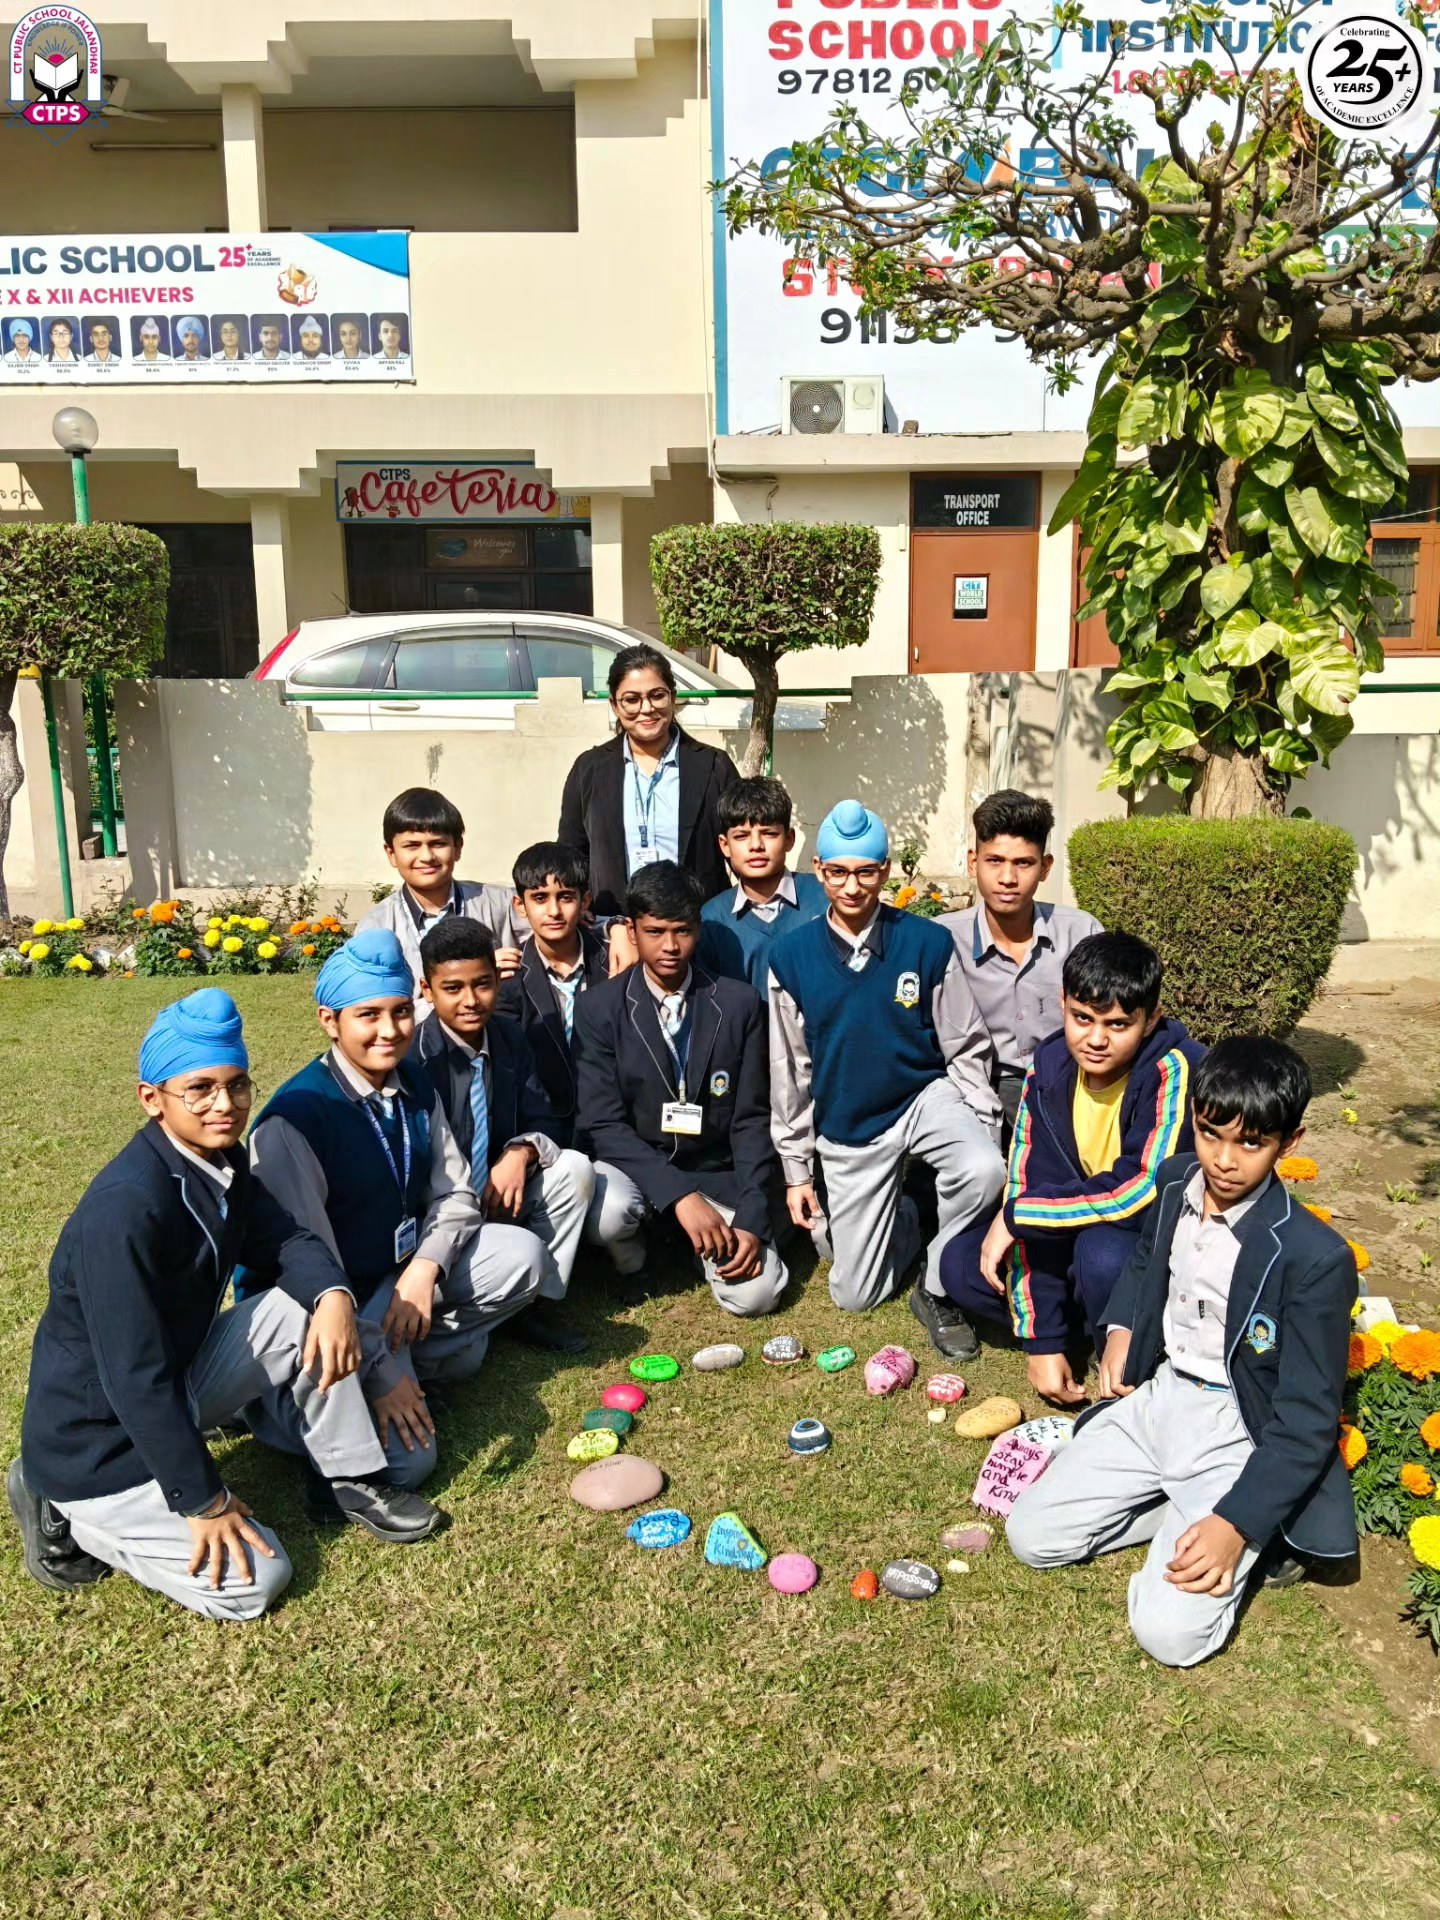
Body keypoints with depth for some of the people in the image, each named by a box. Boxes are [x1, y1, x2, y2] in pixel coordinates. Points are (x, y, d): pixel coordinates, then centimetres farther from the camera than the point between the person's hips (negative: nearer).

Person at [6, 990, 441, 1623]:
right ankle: (63, 1513, 4)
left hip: (177, 1386, 8)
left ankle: (350, 1482, 5)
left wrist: (333, 1296, -25)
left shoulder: (221, 1161, -3)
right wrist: (205, 1501, -22)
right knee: (253, 1582, -11)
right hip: (97, 1443, -8)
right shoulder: (124, 1207, -30)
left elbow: (284, 1240, -1)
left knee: (303, 1307, -8)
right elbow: (136, 1376, -28)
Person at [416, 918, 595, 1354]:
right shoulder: (417, 1055, -18)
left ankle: (540, 1307, -8)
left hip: (500, 1194, 6)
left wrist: (521, 1153, -19)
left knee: (575, 1167, -16)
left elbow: (540, 1121, 3)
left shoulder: (510, 1036, 1)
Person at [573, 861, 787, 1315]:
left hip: (717, 1172, 1)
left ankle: (708, 1241, 17)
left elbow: (751, 1121, -3)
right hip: (636, 1168, -1)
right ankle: (629, 1255, 4)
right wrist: (680, 1195, -25)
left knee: (755, 1293, -18)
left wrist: (751, 1220, -14)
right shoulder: (598, 1008, -7)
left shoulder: (739, 1004, -4)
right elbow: (603, 1123, -13)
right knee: (607, 1209, -34)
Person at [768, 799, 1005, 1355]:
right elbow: (789, 1069, -1)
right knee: (854, 1296, 4)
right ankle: (903, 1222, 38)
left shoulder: (928, 943, -11)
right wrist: (797, 1168, 2)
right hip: (846, 1129, 1)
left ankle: (936, 1289, -6)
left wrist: (983, 1126, -10)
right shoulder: (791, 956, -8)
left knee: (984, 1172, -35)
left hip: (926, 1095, -1)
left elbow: (965, 1047, -3)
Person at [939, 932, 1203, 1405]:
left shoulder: (1175, 1070, -27)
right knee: (962, 1265, -9)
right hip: (1084, 1228, 6)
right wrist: (1041, 1340, -14)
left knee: (1103, 1250, -36)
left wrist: (1015, 1216, -24)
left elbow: (1142, 1193, -36)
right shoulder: (1051, 1067, -11)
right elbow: (1026, 1188, -11)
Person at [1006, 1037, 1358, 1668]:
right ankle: (1179, 1511, 9)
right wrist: (1121, 1330, 5)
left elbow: (1307, 1421, -17)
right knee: (1032, 1535, -4)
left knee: (1169, 1632, -19)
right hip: (1155, 1396, 6)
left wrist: (1236, 1523, -24)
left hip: (1243, 1434, -6)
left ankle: (1260, 1532, 6)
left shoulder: (1314, 1258, -21)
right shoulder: (1176, 1183, -3)